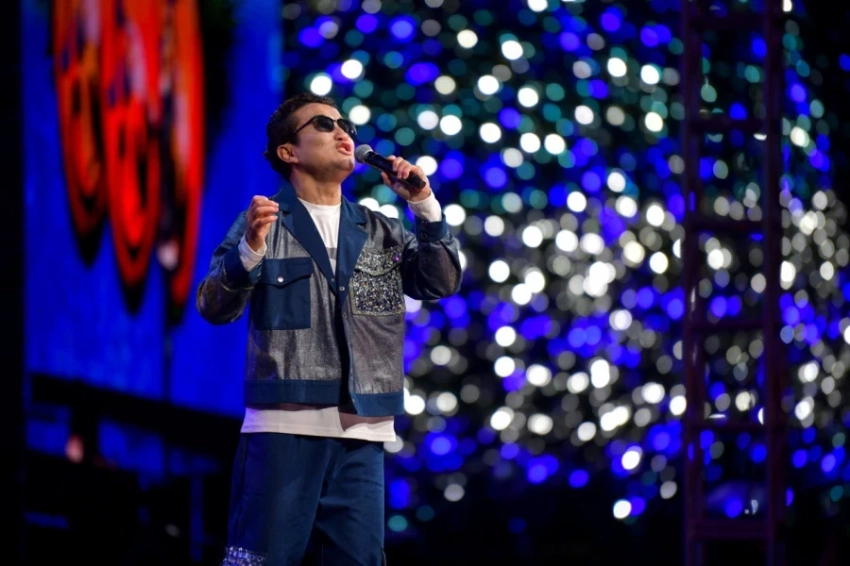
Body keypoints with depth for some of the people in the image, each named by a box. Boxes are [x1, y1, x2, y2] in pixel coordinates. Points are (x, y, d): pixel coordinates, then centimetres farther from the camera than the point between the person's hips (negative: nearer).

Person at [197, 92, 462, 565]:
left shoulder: (381, 233, 16)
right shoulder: (263, 221, 4)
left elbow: (442, 283, 7)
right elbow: (215, 308, -4)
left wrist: (425, 206, -4)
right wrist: (250, 251, -23)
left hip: (362, 434, 4)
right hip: (284, 426, -4)